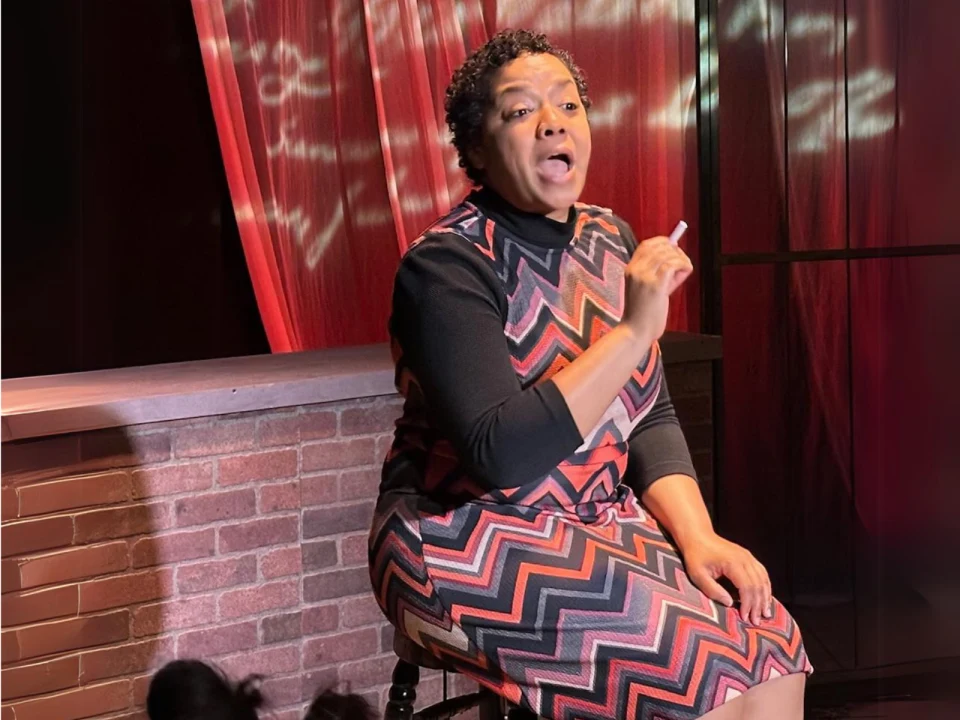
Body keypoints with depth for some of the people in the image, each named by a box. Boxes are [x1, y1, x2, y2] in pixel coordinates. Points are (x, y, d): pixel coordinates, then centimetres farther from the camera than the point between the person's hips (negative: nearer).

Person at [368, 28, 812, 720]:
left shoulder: (610, 240, 7)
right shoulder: (446, 267, -16)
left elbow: (650, 415, 7)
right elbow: (498, 456, -27)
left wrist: (696, 535, -11)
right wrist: (634, 331, -28)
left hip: (595, 526, 7)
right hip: (465, 547, -6)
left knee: (771, 642, -15)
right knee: (699, 662, -24)